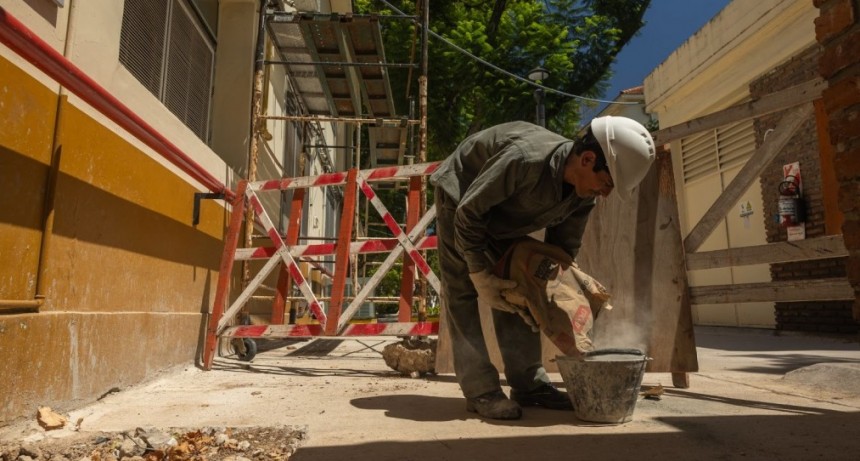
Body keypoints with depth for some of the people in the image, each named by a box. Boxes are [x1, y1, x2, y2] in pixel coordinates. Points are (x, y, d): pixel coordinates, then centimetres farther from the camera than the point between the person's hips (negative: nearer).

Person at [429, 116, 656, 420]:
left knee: (516, 291, 1)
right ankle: (480, 390, -9)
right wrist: (480, 275, -28)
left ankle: (529, 383, 7)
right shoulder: (524, 159, -41)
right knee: (463, 292, -12)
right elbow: (467, 214, -32)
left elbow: (564, 247, -4)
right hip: (459, 196, -6)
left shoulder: (583, 195, -18)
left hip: (502, 215, 7)